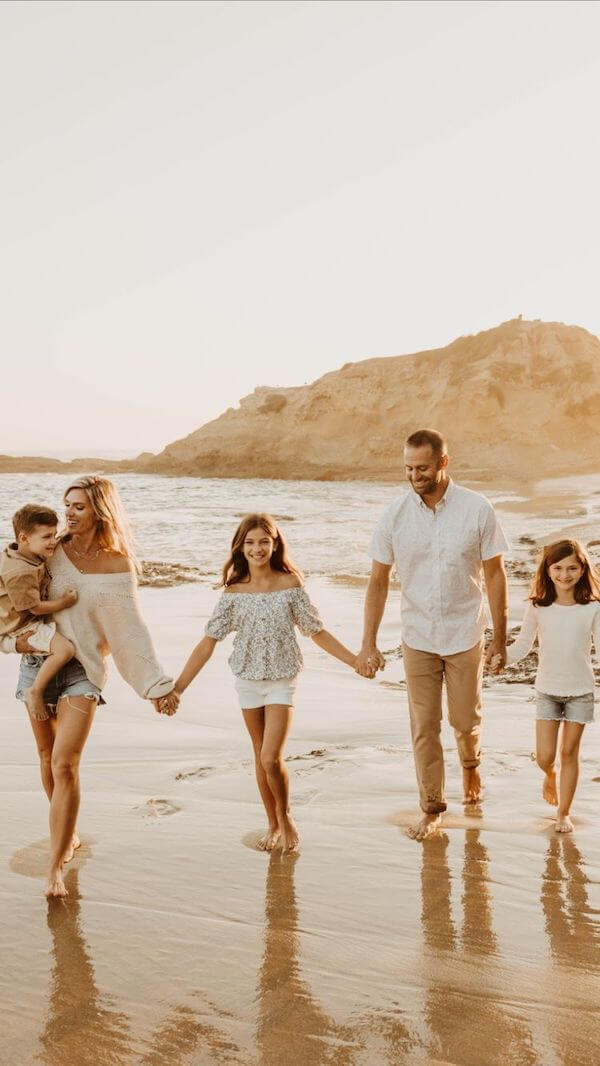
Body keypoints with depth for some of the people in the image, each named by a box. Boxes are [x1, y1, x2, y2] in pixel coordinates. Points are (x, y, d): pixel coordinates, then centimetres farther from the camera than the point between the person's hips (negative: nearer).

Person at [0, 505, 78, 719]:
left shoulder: (33, 556, -1)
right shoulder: (19, 572, -31)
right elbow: (34, 607, -24)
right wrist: (64, 602, -18)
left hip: (32, 621, 11)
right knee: (64, 649, -26)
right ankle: (35, 692, -11)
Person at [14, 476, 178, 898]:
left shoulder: (118, 567, -6)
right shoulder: (53, 550, 1)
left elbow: (131, 632, -3)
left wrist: (158, 685, -5)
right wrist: (15, 636, -3)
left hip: (83, 669, -3)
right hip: (38, 661, 3)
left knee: (65, 765, -13)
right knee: (48, 759, 13)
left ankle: (56, 866, -7)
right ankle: (68, 835, 35)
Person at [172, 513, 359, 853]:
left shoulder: (290, 585, -7)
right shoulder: (233, 592, -4)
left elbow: (318, 633, 1)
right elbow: (207, 643, -3)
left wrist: (356, 660, -3)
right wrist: (178, 687, -7)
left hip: (282, 680, -2)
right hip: (247, 680, 2)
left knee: (271, 759, -11)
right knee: (261, 757, 12)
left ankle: (286, 817, 16)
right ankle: (273, 825, 30)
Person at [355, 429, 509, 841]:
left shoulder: (477, 510, -11)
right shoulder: (395, 515, -7)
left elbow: (495, 575, -4)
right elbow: (379, 581, -1)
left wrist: (500, 638, -2)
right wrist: (368, 644, -2)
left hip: (465, 638, -1)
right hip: (417, 640, 1)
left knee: (466, 721, 12)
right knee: (424, 728, 6)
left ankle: (471, 764, 45)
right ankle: (432, 807, 21)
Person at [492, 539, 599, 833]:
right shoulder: (537, 607, -8)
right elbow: (523, 644, 0)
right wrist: (502, 657, -18)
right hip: (547, 690, 1)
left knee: (569, 752, 8)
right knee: (544, 756, 0)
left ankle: (564, 813, 24)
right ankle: (550, 775, 37)